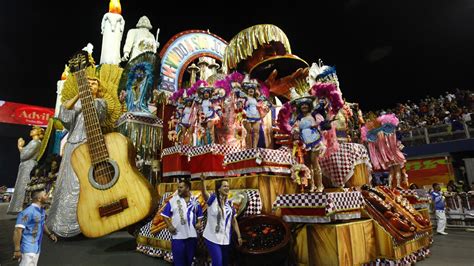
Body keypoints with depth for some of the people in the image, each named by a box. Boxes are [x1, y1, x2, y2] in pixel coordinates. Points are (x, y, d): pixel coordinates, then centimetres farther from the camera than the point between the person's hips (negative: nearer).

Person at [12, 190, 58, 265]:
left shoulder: (42, 211, 8)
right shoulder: (28, 212, -21)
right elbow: (18, 230, -23)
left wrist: (49, 234, 10)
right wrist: (17, 250, -24)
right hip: (28, 249, -9)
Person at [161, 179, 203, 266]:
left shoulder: (195, 201, 5)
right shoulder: (173, 200, -2)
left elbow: (200, 215, 14)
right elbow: (165, 215, 0)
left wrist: (199, 223, -4)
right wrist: (169, 226, -13)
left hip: (192, 235, 3)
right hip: (178, 236, -2)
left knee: (189, 259, 16)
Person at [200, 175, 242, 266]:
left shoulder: (229, 203, 3)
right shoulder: (212, 199, -11)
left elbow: (234, 221, 9)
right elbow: (204, 192, -32)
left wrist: (239, 236, 7)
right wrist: (203, 181, -51)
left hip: (225, 239, 5)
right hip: (212, 238, -5)